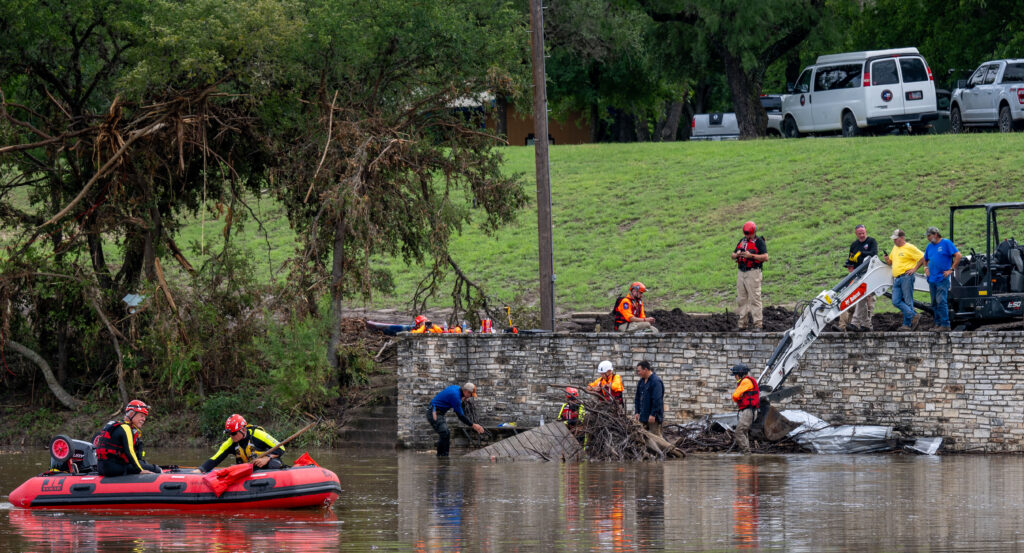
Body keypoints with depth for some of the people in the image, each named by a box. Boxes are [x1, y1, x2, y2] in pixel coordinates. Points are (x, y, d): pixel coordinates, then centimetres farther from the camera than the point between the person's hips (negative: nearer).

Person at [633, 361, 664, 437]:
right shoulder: (641, 381, 12)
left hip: (653, 416, -9)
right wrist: (637, 412, 11)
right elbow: (637, 398, 19)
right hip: (643, 415, 9)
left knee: (655, 435, -7)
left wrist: (653, 414, -21)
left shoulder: (656, 381, -15)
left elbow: (657, 400, -20)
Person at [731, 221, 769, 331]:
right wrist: (737, 255, -5)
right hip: (741, 273, 7)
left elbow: (765, 257, -13)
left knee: (755, 299, -10)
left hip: (753, 273, -7)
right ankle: (742, 324, 12)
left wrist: (751, 256, -21)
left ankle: (758, 324, -10)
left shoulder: (759, 241, -4)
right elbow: (733, 255, 19)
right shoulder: (742, 241, 16)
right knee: (741, 299, 7)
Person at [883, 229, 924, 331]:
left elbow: (922, 258, -5)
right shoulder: (895, 248, 20)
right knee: (896, 302, -2)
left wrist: (914, 269, -9)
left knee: (907, 301, -4)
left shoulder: (909, 248, -4)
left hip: (906, 277, -8)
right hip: (896, 279, 8)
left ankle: (907, 324, -2)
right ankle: (914, 316, 2)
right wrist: (887, 260, 8)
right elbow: (891, 261, 31)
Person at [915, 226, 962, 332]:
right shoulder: (930, 246, 16)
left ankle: (945, 325, -14)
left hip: (942, 279, -8)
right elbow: (924, 259, 31)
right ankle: (938, 324, 15)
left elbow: (958, 255, -8)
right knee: (934, 303, 9)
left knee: (941, 301, -14)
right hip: (932, 279, 8)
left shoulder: (946, 243, -4)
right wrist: (926, 268, 12)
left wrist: (951, 269, -11)